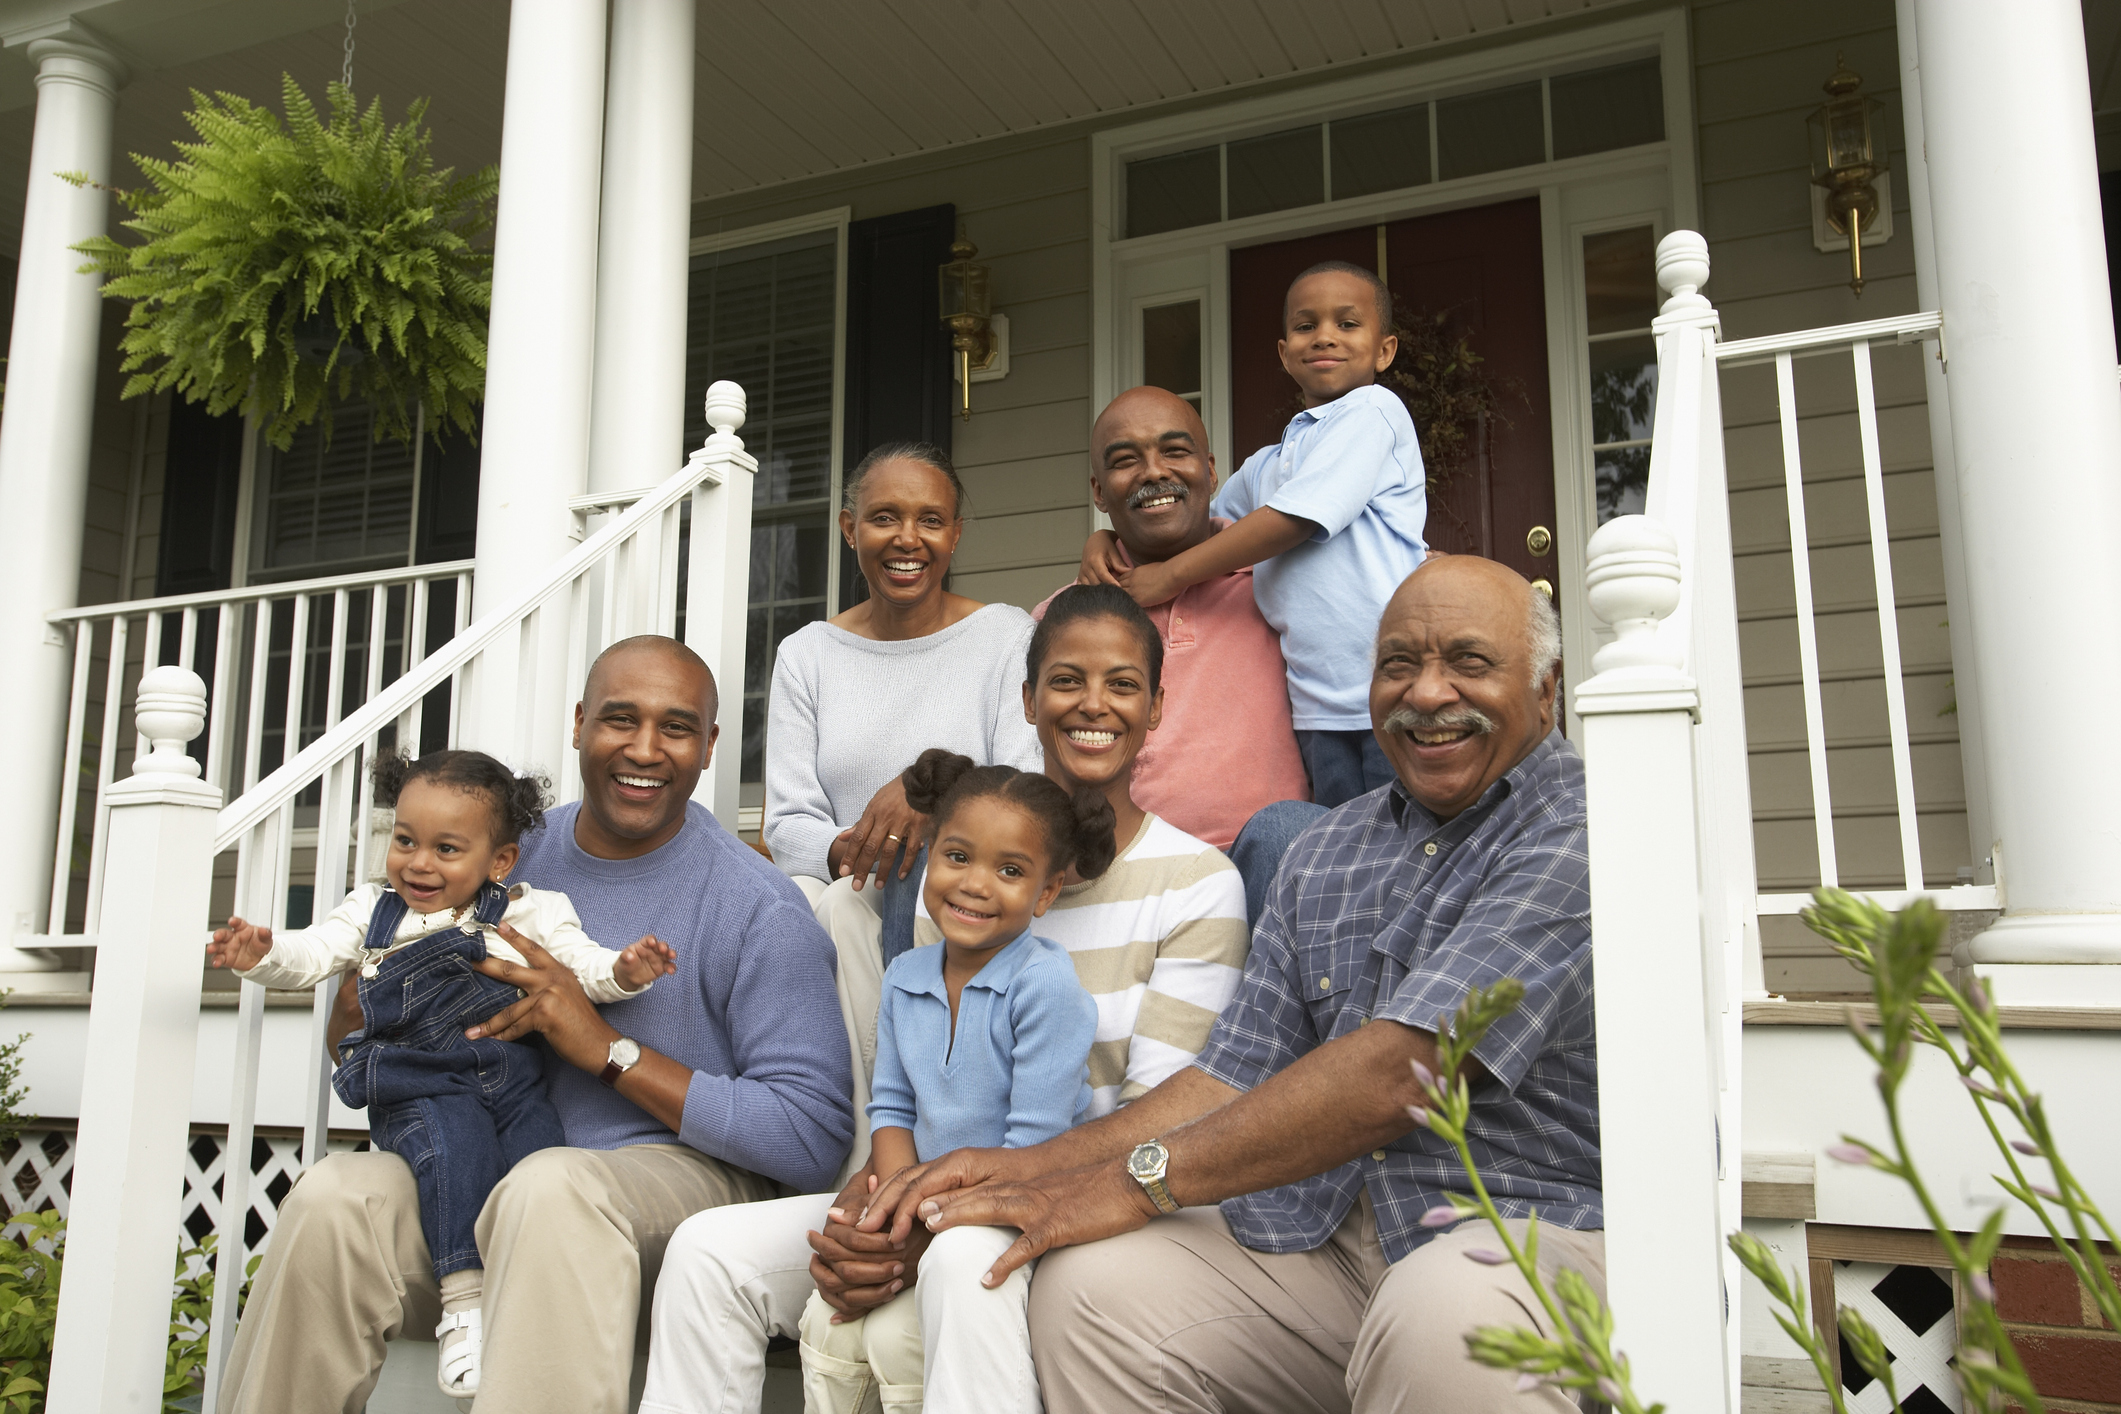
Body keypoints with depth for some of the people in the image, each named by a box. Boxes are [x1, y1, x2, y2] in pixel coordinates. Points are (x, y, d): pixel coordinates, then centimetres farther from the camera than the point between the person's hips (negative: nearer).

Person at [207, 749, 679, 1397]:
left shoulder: (528, 912, 10)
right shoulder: (372, 912, 17)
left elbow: (583, 964, 4)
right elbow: (313, 953, 8)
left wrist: (622, 971, -17)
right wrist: (262, 954, -13)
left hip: (513, 1082, 0)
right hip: (420, 1093, 0)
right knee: (452, 1145, -30)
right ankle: (464, 1301, -24)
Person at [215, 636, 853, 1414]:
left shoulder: (758, 908, -9)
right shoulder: (508, 860, 8)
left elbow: (813, 1140, -15)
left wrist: (610, 1049, -17)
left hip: (683, 1173, -5)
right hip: (483, 1175, 5)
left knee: (554, 1186, -36)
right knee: (334, 1197, -22)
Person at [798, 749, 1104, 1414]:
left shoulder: (1047, 988, -18)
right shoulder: (904, 977, 3)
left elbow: (1033, 1148, -19)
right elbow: (892, 1108, 7)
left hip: (1018, 1222, -6)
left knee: (896, 1332, -20)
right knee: (829, 1321, -9)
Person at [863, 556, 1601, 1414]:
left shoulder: (1580, 832, -10)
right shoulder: (1322, 855, 14)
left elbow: (1398, 1072, -21)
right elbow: (1236, 1081, 8)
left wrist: (1137, 1181, -18)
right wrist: (1034, 1167, -7)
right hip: (1328, 1238, 5)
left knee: (1445, 1315, -37)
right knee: (1087, 1284, -17)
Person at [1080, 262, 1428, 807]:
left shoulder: (1375, 409, -2)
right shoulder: (1264, 468, 20)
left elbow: (1295, 519, -11)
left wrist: (1170, 574, -5)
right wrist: (1108, 540, 11)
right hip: (1321, 713, 6)